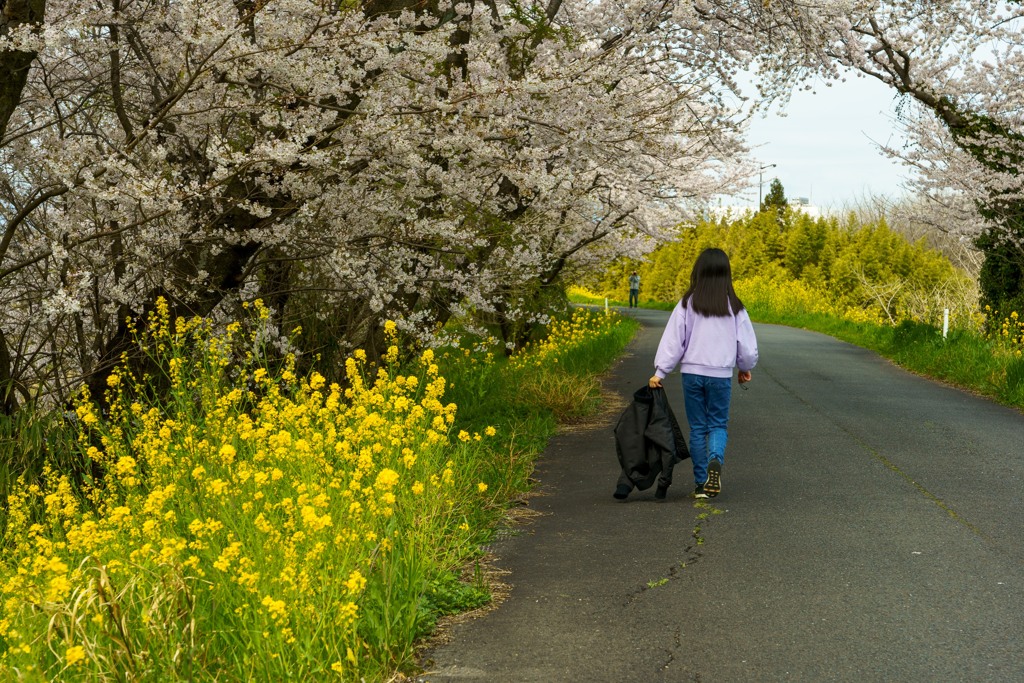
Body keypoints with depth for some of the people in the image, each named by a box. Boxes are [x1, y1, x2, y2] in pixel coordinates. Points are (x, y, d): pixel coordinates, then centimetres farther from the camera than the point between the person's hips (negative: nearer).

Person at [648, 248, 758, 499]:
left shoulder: (687, 304, -3)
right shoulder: (734, 307, -1)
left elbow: (673, 339, -5)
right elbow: (747, 344, 5)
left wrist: (660, 372, -1)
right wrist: (746, 368, 23)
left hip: (692, 373, 0)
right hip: (721, 375, 0)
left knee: (697, 428, 9)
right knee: (718, 424, 11)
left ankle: (701, 483, 8)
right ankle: (715, 459, -20)